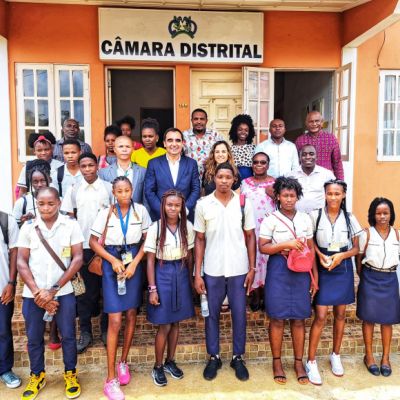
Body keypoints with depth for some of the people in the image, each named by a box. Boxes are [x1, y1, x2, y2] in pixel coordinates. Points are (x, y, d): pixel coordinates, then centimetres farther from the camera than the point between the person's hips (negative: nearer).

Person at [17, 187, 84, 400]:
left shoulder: (71, 224, -5)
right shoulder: (28, 227, 1)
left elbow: (78, 259, -7)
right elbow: (21, 262, 1)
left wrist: (54, 289, -10)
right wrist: (37, 291, -9)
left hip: (63, 292, -1)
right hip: (33, 294, 2)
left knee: (68, 335, 6)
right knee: (34, 338, 12)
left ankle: (70, 374, 28)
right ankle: (37, 375, 35)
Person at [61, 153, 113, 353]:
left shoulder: (108, 187, 0)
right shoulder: (73, 190, 5)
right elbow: (69, 219, 7)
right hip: (83, 246, 1)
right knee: (85, 291, 8)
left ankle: (106, 329, 21)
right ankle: (85, 332, 20)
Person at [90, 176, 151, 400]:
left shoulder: (141, 211, -2)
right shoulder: (105, 213, -3)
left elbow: (147, 240, 0)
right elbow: (93, 242, 0)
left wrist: (134, 263, -10)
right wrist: (113, 260, -11)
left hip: (135, 264, 2)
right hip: (112, 265, -2)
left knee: (132, 315, 11)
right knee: (115, 321, -6)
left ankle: (123, 363, 31)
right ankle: (111, 379, 3)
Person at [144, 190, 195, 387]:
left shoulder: (187, 226, -2)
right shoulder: (155, 228, -11)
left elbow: (189, 256, 6)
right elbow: (150, 261, -9)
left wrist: (191, 279, 8)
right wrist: (152, 289, -10)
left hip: (181, 275, 3)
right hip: (163, 275, -3)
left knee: (176, 322, 15)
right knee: (164, 325, 4)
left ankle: (170, 362, 34)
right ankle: (158, 367, 24)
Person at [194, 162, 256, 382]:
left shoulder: (244, 203, -1)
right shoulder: (203, 204, -2)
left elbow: (250, 237, 4)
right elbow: (200, 240, 0)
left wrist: (252, 268, 0)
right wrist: (197, 273, -2)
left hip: (239, 269, 0)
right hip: (212, 270, 0)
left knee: (239, 314, 10)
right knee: (212, 314, 12)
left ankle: (238, 357, 29)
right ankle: (213, 357, 29)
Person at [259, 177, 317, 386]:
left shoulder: (305, 219, 7)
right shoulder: (270, 220, -3)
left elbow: (311, 249, 9)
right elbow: (262, 247, -9)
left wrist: (315, 275, 7)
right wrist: (286, 245, -18)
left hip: (301, 271, 3)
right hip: (278, 270, -3)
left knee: (299, 319, 9)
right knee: (277, 319, 4)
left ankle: (299, 362, 25)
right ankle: (277, 362, 21)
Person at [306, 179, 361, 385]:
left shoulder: (350, 218, -1)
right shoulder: (315, 215, -6)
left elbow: (356, 248, 5)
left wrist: (341, 256, -13)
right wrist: (320, 255, -13)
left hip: (343, 269, 3)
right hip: (323, 269, -2)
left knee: (340, 314, 13)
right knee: (320, 316, -5)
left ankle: (336, 356, 32)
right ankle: (311, 362, 8)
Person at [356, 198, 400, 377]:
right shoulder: (367, 234, -6)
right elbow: (359, 258, -1)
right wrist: (362, 278, 1)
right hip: (370, 279, -2)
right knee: (369, 318, 6)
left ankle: (385, 358, 24)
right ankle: (369, 356, 21)